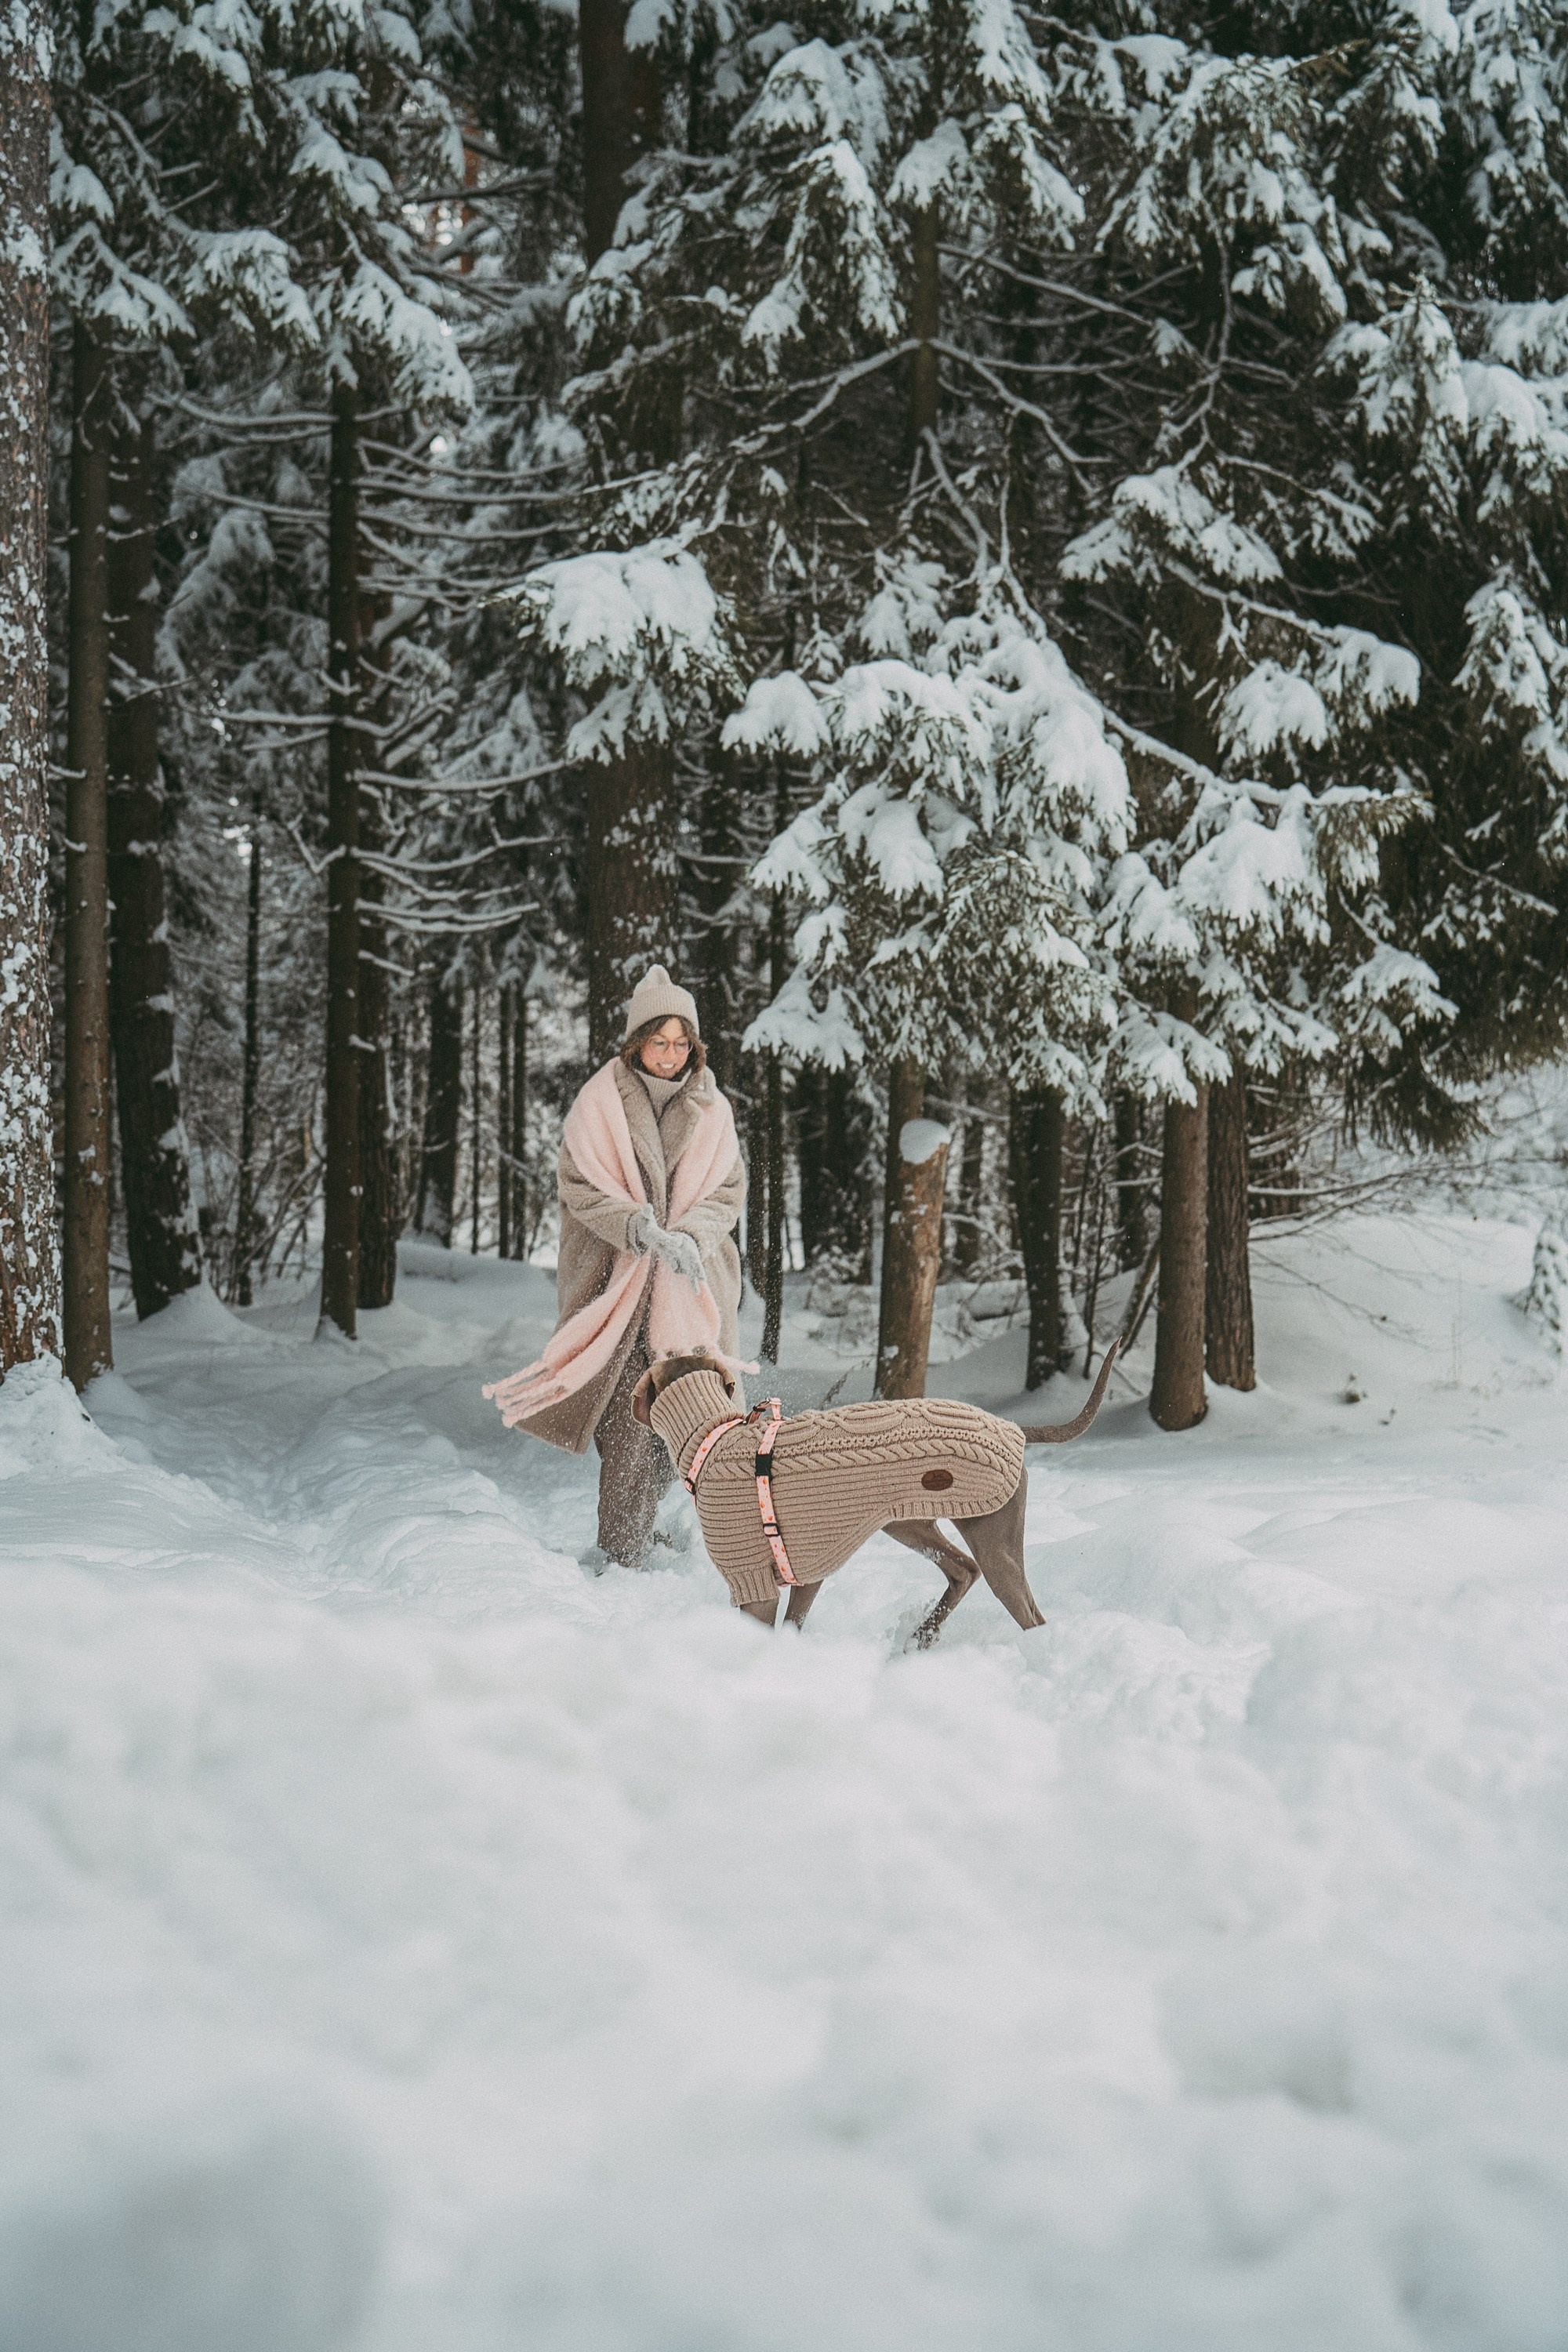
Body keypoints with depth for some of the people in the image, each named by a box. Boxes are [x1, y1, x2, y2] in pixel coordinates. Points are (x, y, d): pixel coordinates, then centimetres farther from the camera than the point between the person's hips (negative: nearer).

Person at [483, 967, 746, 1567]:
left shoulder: (711, 1109, 9)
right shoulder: (599, 1103, 0)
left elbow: (727, 1193, 6)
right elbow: (583, 1190, -5)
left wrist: (689, 1236, -14)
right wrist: (643, 1230, -20)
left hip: (690, 1286, 3)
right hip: (619, 1281, -3)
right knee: (628, 1421, -9)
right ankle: (623, 1556, -4)